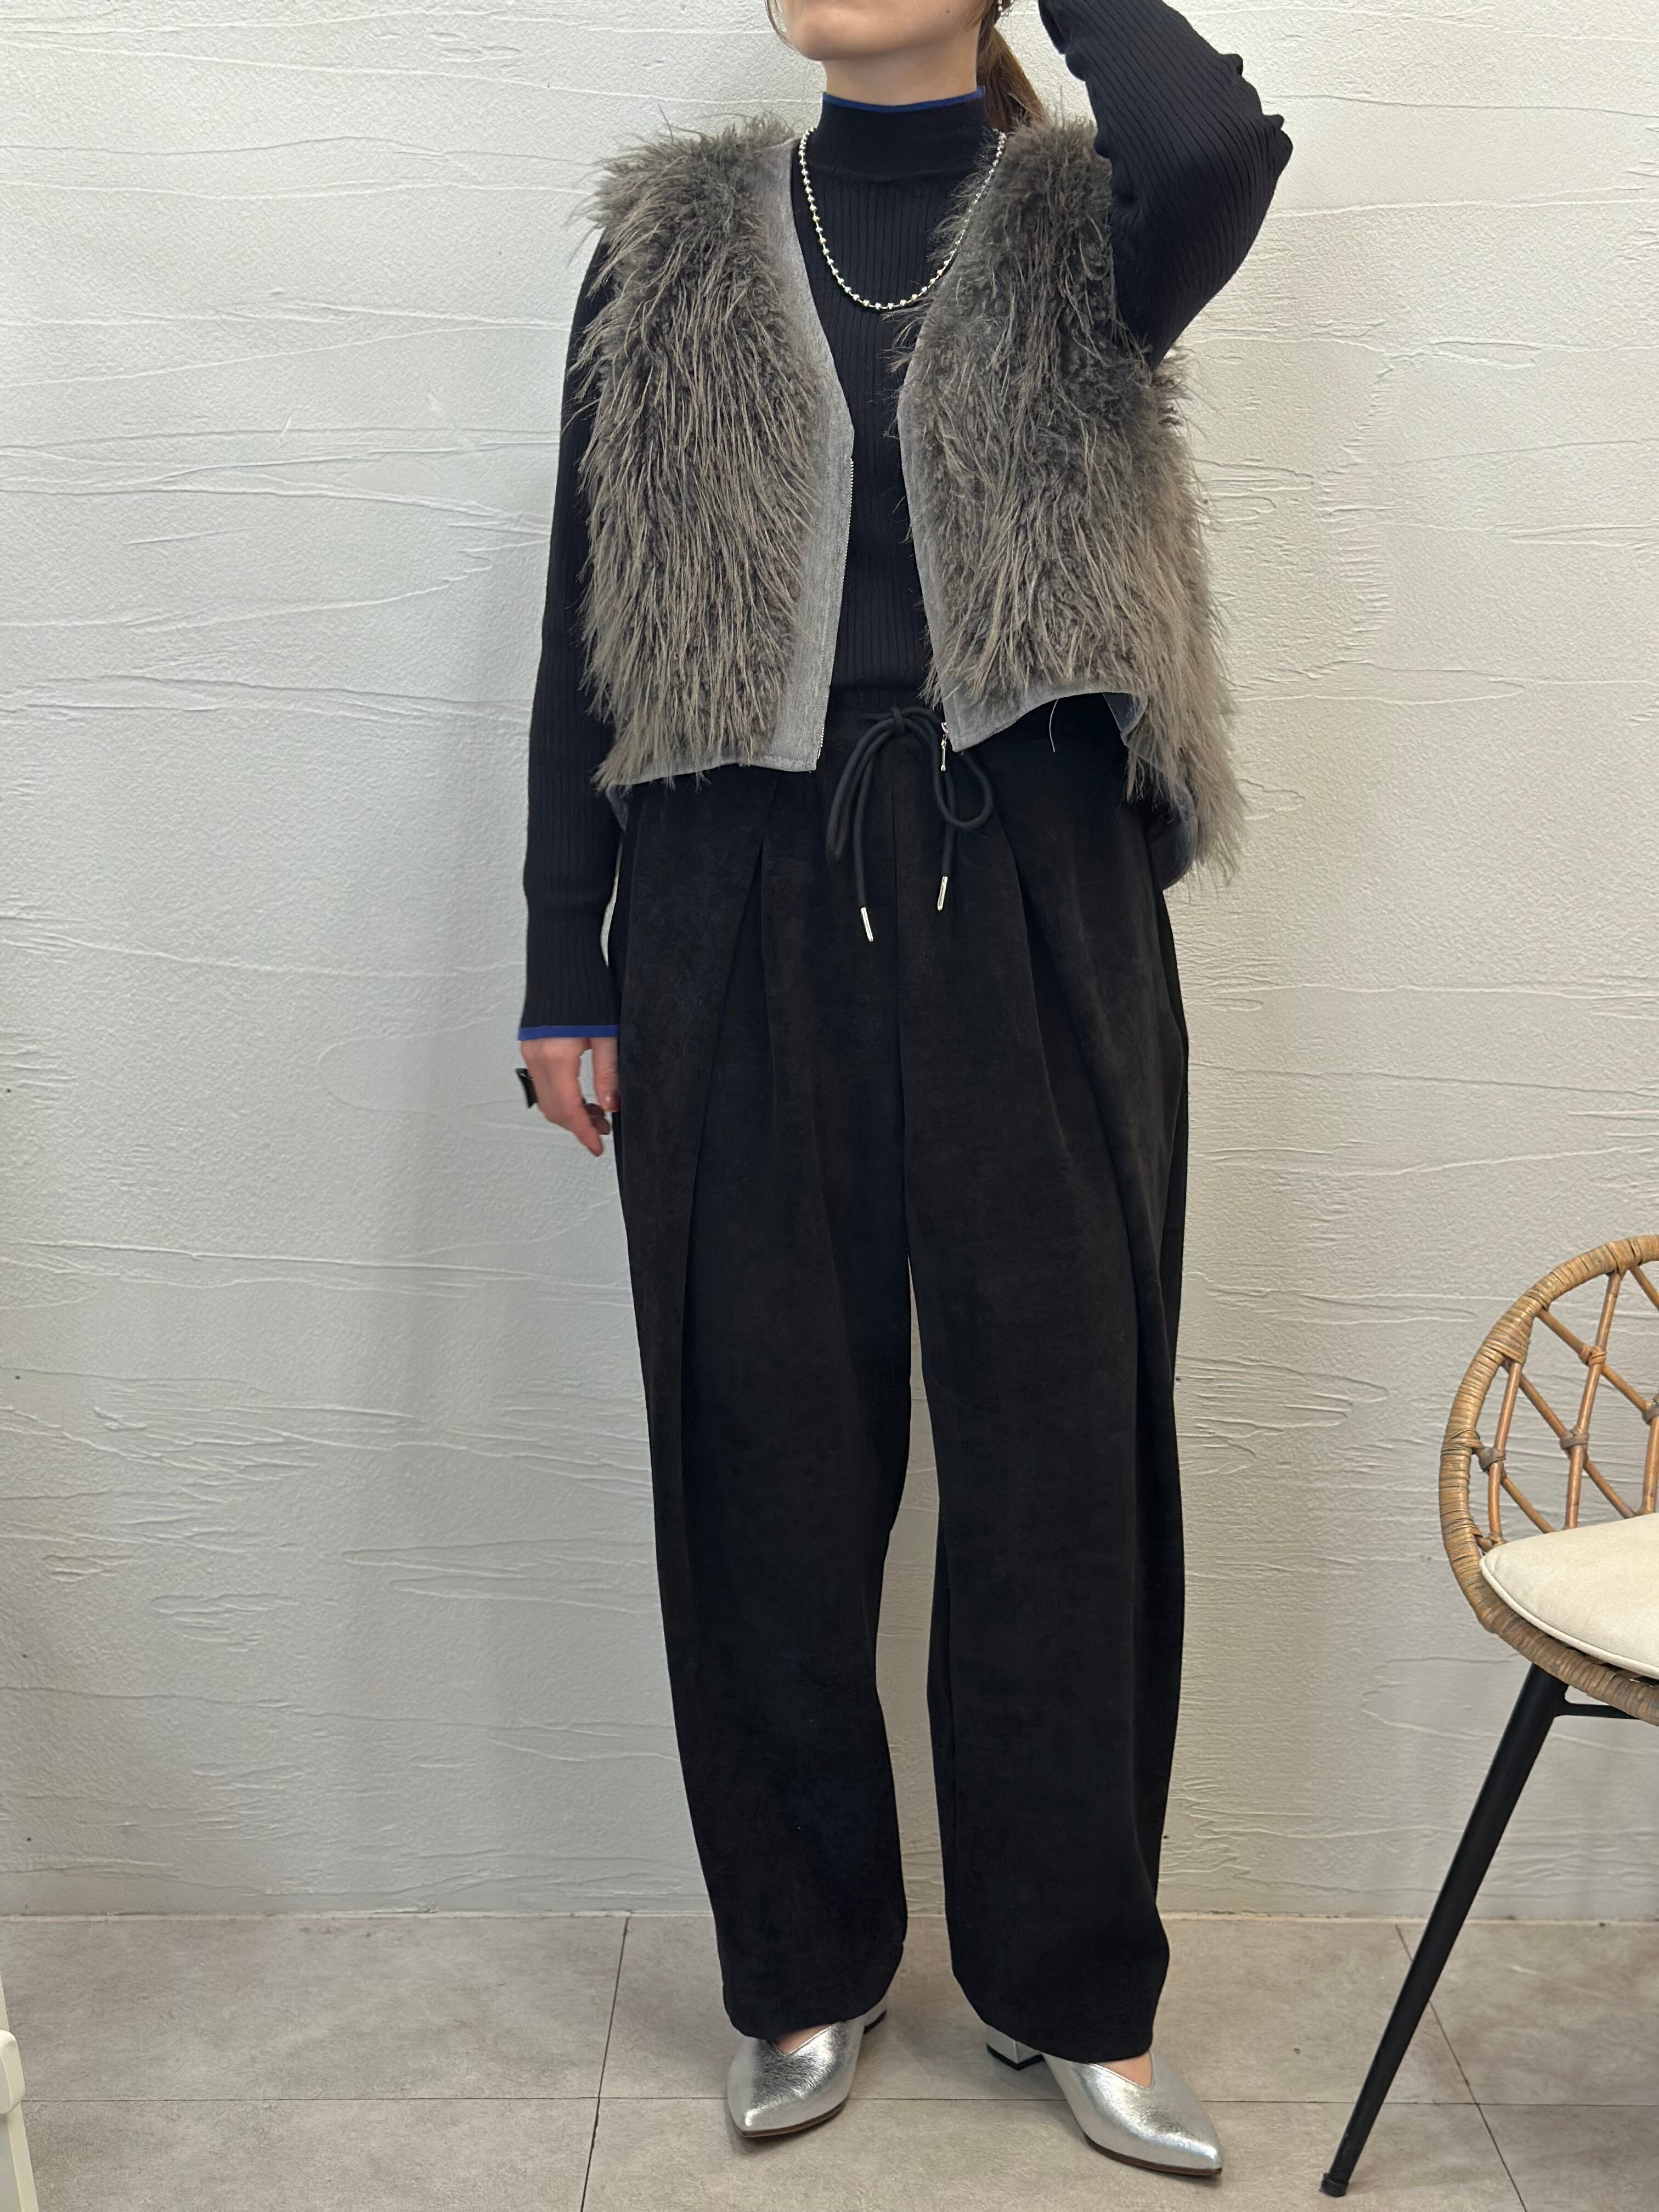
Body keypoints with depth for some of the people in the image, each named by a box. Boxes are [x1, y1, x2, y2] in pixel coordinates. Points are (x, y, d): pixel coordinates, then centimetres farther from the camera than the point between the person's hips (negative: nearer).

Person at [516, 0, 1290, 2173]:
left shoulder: (1080, 236, 6)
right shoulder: (669, 246, 11)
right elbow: (586, 630, 9)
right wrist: (566, 975, 5)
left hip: (1036, 930, -1)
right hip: (745, 930, 1)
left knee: (1063, 1447, 5)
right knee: (766, 1460, 7)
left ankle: (1074, 1983, 25)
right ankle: (808, 1969, 28)